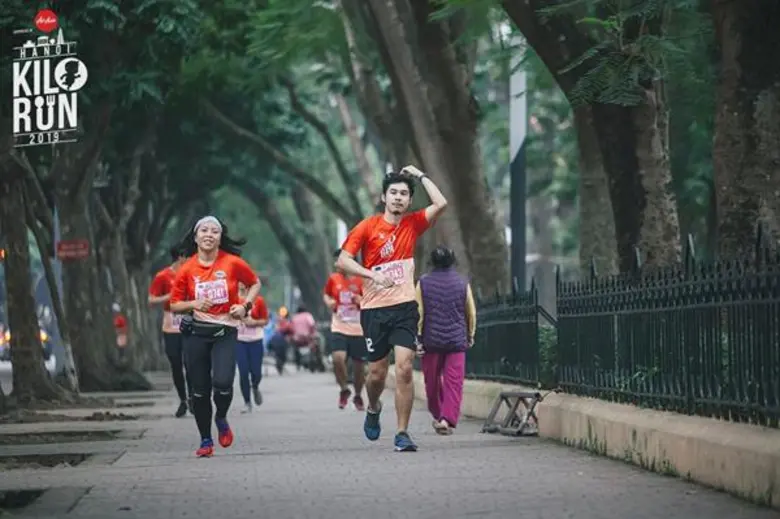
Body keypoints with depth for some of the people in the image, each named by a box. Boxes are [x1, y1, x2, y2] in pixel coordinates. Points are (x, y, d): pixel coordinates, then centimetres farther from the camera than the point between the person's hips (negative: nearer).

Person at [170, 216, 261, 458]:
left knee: (222, 382, -19)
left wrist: (245, 306, -2)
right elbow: (174, 305, 6)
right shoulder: (187, 269, -1)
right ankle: (206, 441, 19)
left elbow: (255, 283, 13)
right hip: (195, 333, 1)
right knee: (199, 390, 3)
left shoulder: (232, 263, -3)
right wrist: (193, 304, -13)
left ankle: (221, 419, 13)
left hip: (225, 331, -1)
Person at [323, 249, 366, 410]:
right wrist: (329, 302, 0)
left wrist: (362, 301, -16)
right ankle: (344, 389, 2)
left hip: (358, 330, 0)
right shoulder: (333, 279, 3)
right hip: (339, 328, 0)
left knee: (358, 365, 6)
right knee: (338, 358, -22)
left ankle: (358, 396, 29)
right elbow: (326, 294, 22)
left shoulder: (360, 280, -3)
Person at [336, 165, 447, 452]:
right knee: (377, 372, 6)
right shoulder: (368, 227, -1)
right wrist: (373, 275, -18)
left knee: (404, 368, -12)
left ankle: (402, 433, -7)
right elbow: (342, 260, -5)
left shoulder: (413, 224, 7)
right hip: (374, 309, -1)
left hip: (404, 308, 1)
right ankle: (373, 409, 39)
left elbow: (440, 204, -5)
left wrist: (420, 176, 3)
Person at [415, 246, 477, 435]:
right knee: (454, 382, -4)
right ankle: (447, 419, -17)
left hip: (431, 340, 0)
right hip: (457, 340, 0)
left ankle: (437, 416, 28)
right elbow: (472, 313, 6)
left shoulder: (423, 283, 0)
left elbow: (418, 313, -4)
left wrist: (417, 337, -1)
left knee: (432, 380, 16)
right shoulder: (463, 283, 2)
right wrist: (471, 335, 18)